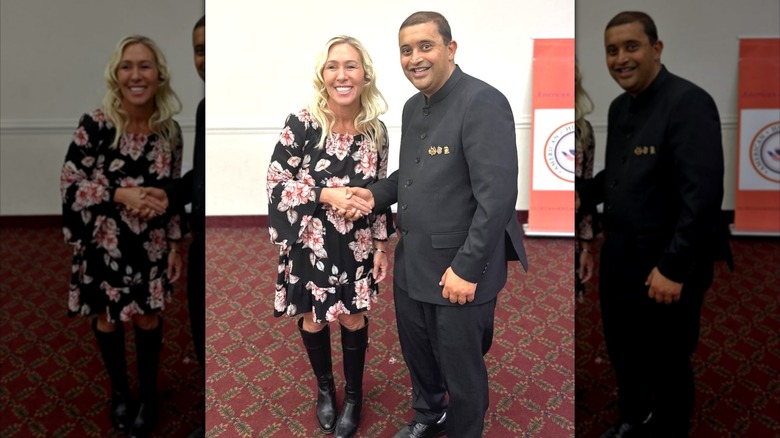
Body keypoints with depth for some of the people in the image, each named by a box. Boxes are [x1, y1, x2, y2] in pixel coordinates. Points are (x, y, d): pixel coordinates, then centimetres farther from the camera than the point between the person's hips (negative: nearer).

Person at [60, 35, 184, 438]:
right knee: (107, 318, 15)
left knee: (148, 318, 13)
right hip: (104, 244, -1)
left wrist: (175, 244, 4)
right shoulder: (95, 125, -14)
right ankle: (119, 391, 38)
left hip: (151, 246, 2)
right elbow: (70, 183, -10)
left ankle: (148, 393, 36)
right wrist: (120, 194, -23)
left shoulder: (170, 130, -4)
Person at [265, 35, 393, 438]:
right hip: (310, 243, -1)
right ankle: (324, 389, 42)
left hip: (357, 245, 2)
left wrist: (381, 244, 4)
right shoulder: (301, 124, -15)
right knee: (313, 318, 16)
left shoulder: (376, 129, -5)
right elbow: (276, 183, -12)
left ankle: (354, 394, 39)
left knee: (353, 318, 14)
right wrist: (327, 194, -22)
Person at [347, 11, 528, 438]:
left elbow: (497, 194, -23)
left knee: (460, 366, 11)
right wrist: (375, 193, 3)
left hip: (459, 270, -8)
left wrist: (467, 268, -23)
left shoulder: (482, 103, -18)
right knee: (416, 351, 25)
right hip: (411, 263, 8)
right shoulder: (413, 107, 9)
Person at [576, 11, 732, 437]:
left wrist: (673, 267, -26)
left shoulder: (688, 103, -19)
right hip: (618, 258, 8)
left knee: (668, 365, 11)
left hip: (665, 269, -8)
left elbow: (702, 194, -25)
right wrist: (583, 193, 4)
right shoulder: (619, 107, 8)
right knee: (622, 351, 24)